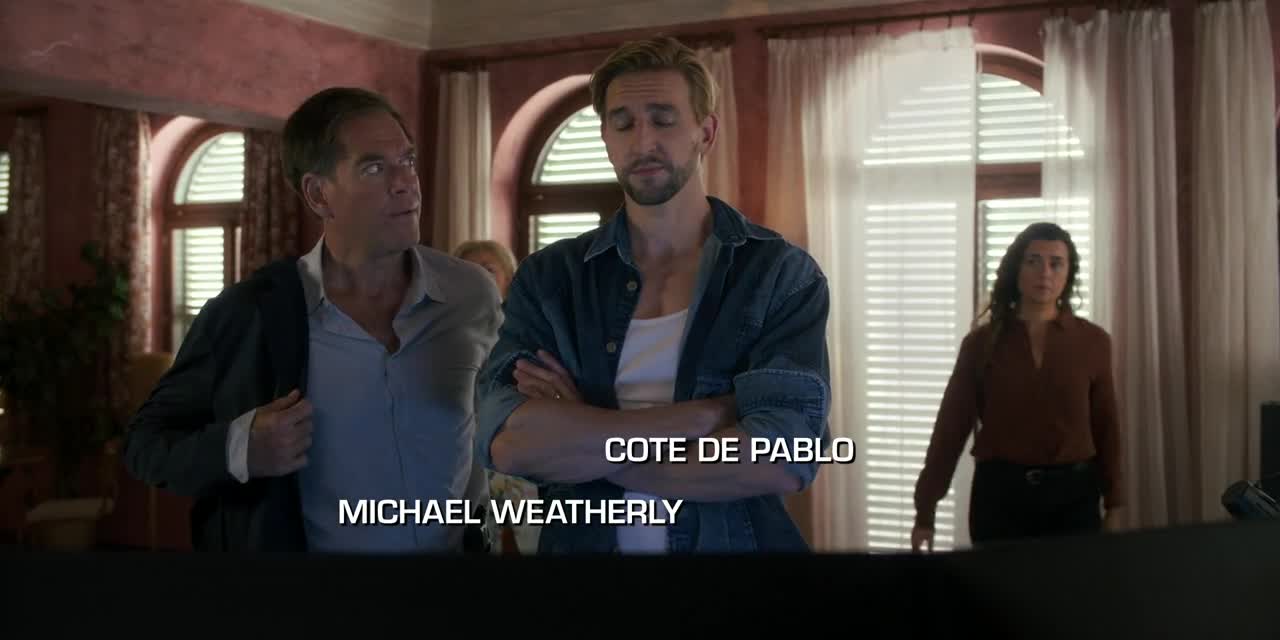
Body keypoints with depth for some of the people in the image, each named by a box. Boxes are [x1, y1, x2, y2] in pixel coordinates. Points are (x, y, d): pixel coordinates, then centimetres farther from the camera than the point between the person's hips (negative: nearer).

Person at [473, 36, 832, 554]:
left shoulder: (783, 274, -8)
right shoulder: (547, 278, -4)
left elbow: (781, 459, -21)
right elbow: (508, 442, -20)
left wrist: (577, 443, -17)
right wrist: (719, 411, -22)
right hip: (581, 542, 1)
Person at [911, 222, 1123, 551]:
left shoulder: (1092, 341, 2)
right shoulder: (982, 341, -1)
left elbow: (1106, 428, 7)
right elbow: (950, 427, 0)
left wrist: (1114, 506, 5)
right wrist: (925, 511, -1)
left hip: (1072, 494, 1)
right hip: (999, 492, -1)